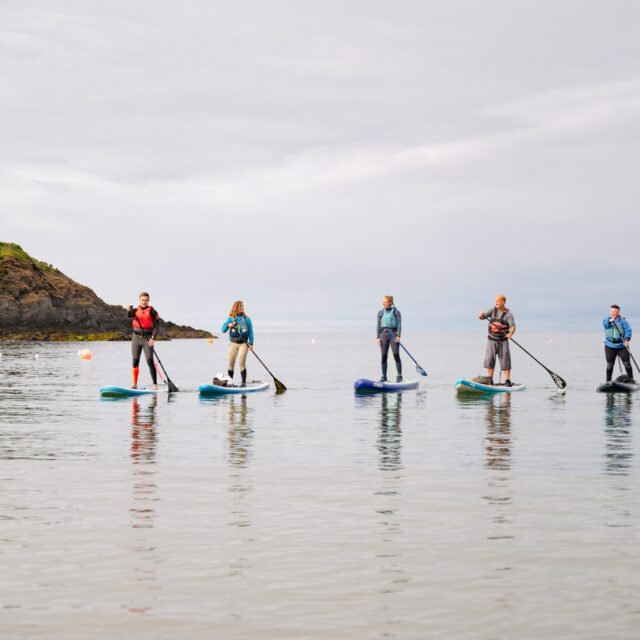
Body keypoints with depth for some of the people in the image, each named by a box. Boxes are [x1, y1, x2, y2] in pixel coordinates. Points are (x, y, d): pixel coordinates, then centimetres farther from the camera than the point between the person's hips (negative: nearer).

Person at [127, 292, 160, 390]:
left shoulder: (152, 311, -2)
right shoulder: (136, 310, 8)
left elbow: (156, 325, -6)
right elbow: (129, 315, -13)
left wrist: (153, 338, -17)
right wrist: (129, 310, -36)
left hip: (147, 338, -4)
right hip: (136, 337, 4)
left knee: (150, 361, -12)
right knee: (135, 361, 4)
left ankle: (155, 384, -11)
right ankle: (134, 384, 9)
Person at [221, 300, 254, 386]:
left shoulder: (246, 319, 3)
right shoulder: (230, 319, 5)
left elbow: (250, 332, 3)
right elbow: (223, 330, 4)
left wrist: (251, 343, -6)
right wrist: (228, 325, -17)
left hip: (243, 344, -2)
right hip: (233, 343, 2)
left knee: (242, 363, -10)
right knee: (231, 363, 2)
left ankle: (244, 382, -4)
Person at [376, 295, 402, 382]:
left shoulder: (396, 312, 2)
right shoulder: (380, 313, 12)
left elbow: (399, 324, -3)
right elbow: (378, 325, 11)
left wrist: (398, 336, -13)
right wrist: (377, 337, 2)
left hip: (393, 333, -3)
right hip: (383, 334, 3)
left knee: (396, 355, -9)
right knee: (384, 356, 1)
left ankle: (399, 376, -7)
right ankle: (384, 377, 7)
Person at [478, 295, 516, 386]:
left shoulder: (508, 314, -5)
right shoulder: (493, 310, 5)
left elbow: (513, 327, -16)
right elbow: (482, 317, 1)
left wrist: (511, 333, -37)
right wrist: (481, 315, -24)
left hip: (503, 340, -3)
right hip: (492, 340, 3)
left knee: (505, 361, -2)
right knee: (489, 360, -1)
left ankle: (507, 381, 3)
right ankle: (489, 380, 6)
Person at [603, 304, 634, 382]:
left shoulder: (623, 320, -1)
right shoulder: (607, 319, 8)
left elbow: (628, 330, -9)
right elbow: (605, 324, -12)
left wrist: (626, 339, -24)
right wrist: (610, 321, -32)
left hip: (622, 346, -2)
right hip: (609, 346, 2)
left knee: (627, 363, -2)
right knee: (609, 365, 7)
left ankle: (631, 379, 7)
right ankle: (608, 381, 16)